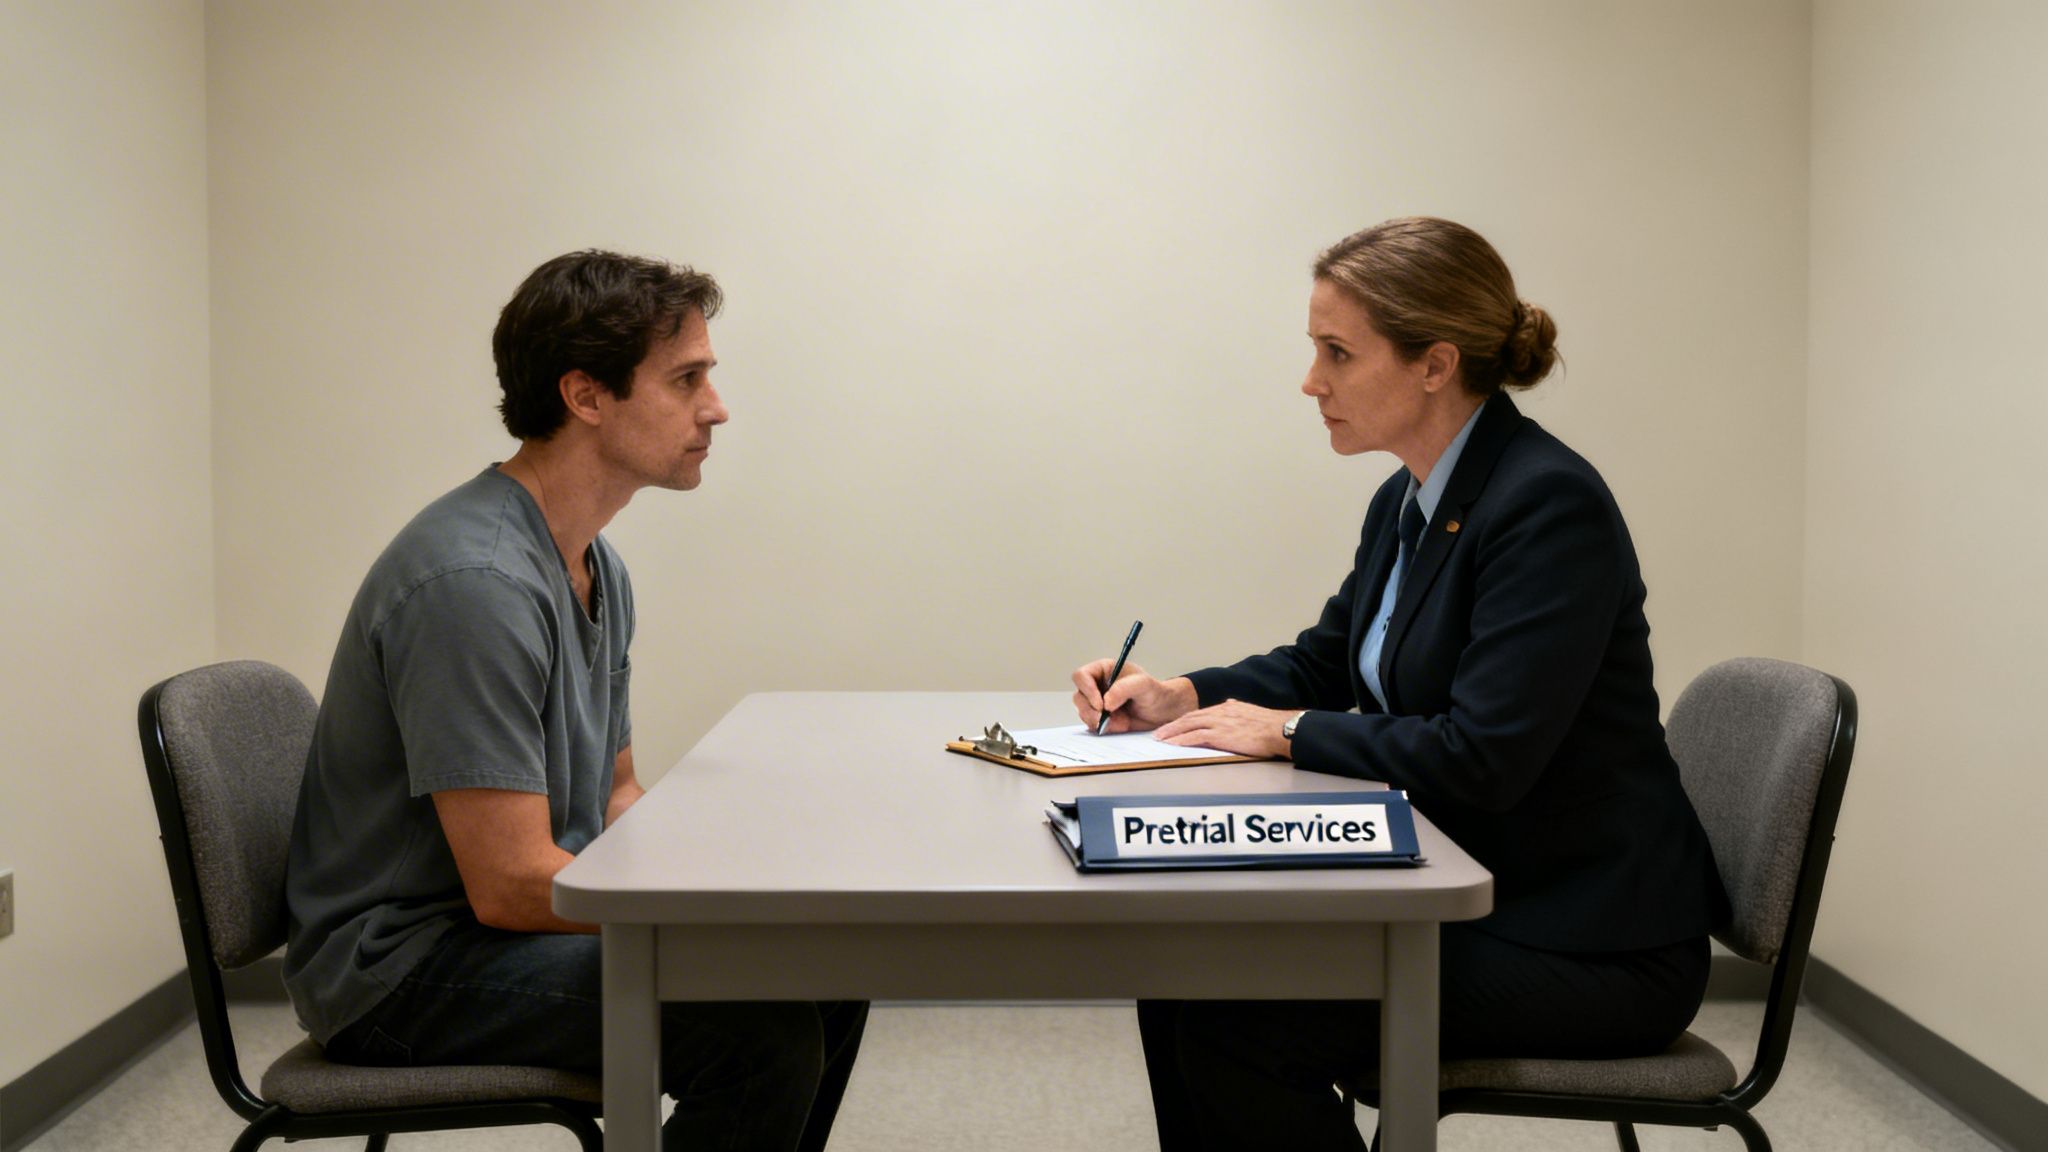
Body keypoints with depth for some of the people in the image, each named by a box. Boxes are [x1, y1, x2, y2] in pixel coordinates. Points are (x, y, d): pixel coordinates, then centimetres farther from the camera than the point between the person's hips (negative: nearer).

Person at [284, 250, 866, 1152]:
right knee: (764, 1032, -26)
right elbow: (510, 885, -26)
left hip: (518, 920, 10)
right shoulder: (475, 580, -25)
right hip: (400, 967, -10)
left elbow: (614, 794, 15)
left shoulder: (599, 568, 8)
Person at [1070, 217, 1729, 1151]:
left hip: (1596, 945, -8)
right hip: (1475, 892, 8)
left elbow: (1481, 757, -27)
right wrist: (1182, 697, 2)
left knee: (1241, 1020, -20)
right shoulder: (1407, 504, 6)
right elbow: (1323, 662, 20)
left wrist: (1287, 731, -15)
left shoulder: (1548, 504, -21)